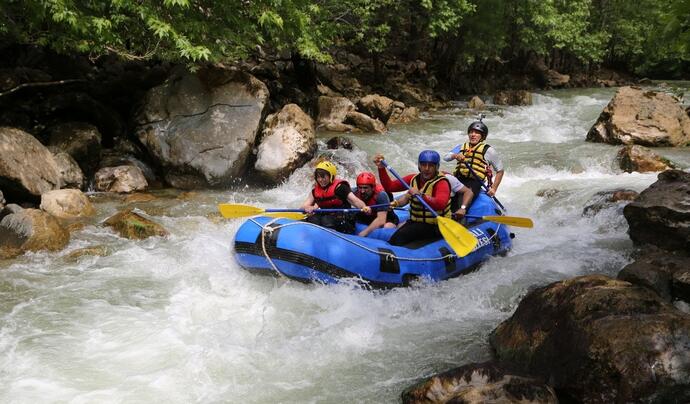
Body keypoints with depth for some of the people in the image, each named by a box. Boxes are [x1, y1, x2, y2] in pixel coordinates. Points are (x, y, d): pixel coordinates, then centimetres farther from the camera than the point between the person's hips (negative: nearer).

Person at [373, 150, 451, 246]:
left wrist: (421, 195, -44)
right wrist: (381, 168, -2)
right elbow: (389, 186, 9)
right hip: (414, 222, 7)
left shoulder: (441, 182, -11)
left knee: (399, 236, -26)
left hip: (433, 226, -7)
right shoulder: (413, 179, 10)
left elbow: (441, 204, -31)